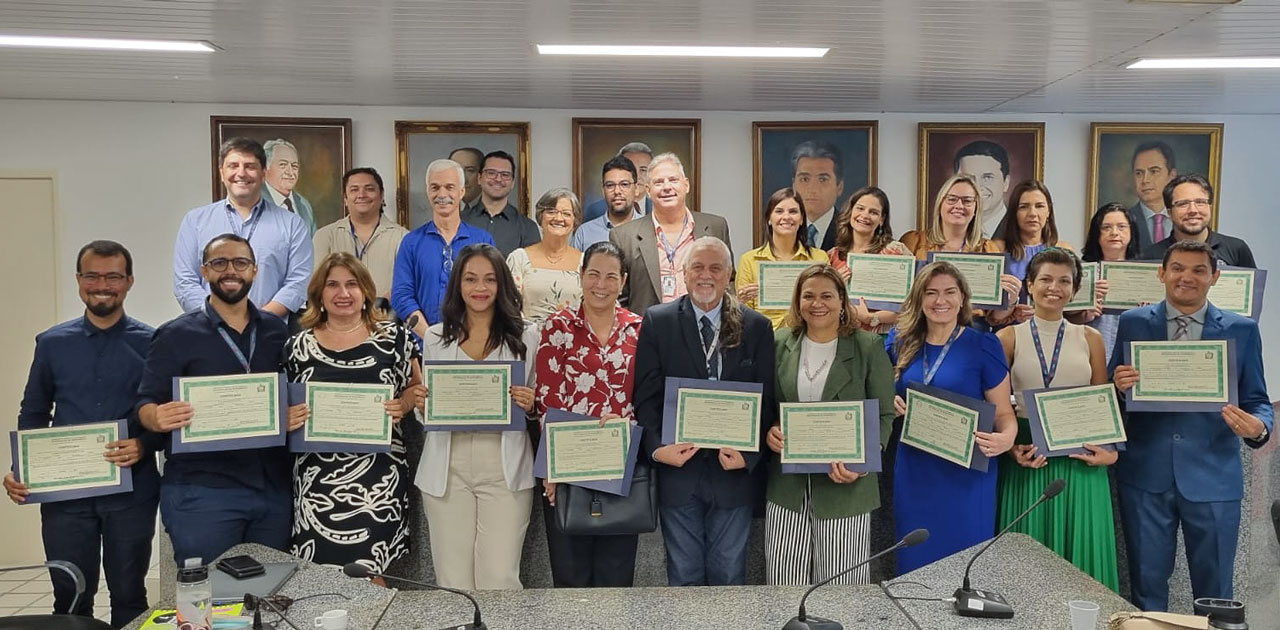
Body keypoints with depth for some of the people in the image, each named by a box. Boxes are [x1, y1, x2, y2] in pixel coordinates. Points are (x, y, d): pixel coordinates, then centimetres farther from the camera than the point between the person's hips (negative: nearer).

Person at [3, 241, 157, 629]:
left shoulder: (151, 343, -1)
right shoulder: (52, 343, 7)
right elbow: (33, 415, 12)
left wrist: (145, 446, -18)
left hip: (131, 492, -2)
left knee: (129, 598, 9)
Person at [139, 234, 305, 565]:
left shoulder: (277, 332, 10)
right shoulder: (175, 335, 0)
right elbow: (146, 405, -3)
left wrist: (298, 414, -7)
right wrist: (158, 419, -24)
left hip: (274, 489, 4)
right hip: (200, 491, -3)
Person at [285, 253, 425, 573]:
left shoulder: (394, 337, 4)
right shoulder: (298, 345, 7)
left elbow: (415, 389, 11)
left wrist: (402, 406, -9)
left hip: (378, 479, -1)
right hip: (318, 479, 1)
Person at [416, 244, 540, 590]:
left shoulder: (526, 335, 5)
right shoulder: (436, 338, 10)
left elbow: (540, 409, 11)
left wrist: (530, 404, -10)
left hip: (504, 469, -1)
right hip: (448, 468, 2)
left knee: (499, 580, -3)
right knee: (452, 581, 5)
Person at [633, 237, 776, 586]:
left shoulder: (756, 327, 3)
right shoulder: (657, 322, 1)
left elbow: (766, 399, 1)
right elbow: (646, 395, -2)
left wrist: (748, 454, -11)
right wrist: (656, 448, -15)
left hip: (734, 469, 1)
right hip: (677, 468, 0)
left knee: (728, 574, 12)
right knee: (684, 574, 12)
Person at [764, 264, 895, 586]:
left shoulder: (869, 347, -1)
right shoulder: (779, 344, 7)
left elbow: (884, 415, -1)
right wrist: (768, 430, -6)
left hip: (843, 484, -2)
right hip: (786, 486, 2)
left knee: (841, 585, 4)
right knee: (784, 585, 7)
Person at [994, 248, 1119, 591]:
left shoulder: (1090, 339, 8)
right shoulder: (1009, 338, 2)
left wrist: (1110, 450, -7)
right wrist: (1010, 447, -12)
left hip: (1081, 463, 1)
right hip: (1027, 460, -1)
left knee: (1082, 548, 5)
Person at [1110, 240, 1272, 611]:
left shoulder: (1242, 330, 2)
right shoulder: (1133, 323, 3)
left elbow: (1257, 401, 4)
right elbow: (1113, 394, 5)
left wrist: (1259, 427, -18)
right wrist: (1119, 386, -18)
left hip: (1214, 477, 0)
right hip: (1145, 475, 0)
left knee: (1214, 591, 12)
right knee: (1146, 585, 13)